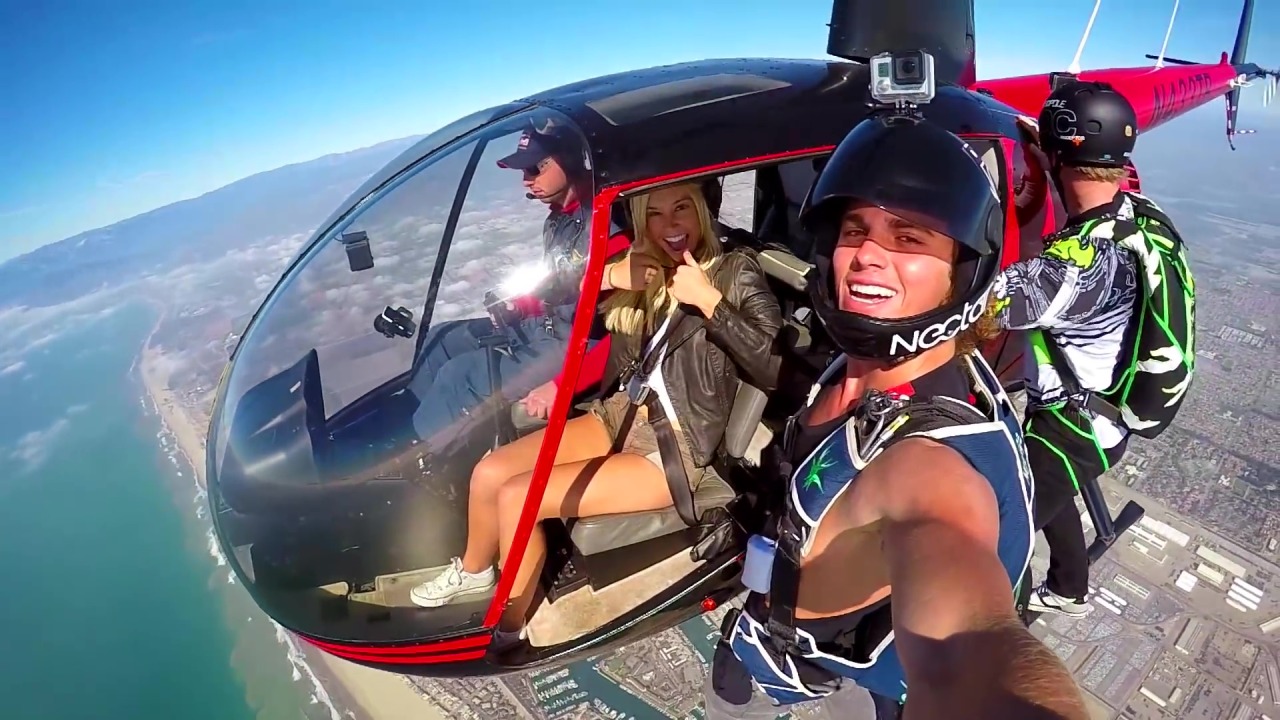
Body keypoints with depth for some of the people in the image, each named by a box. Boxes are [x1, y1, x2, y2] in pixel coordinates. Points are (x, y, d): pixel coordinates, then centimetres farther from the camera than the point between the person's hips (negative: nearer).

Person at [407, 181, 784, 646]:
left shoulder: (736, 272, -6)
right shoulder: (643, 269, 7)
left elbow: (776, 368, -20)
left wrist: (709, 301, -23)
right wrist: (606, 278, -10)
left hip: (676, 450, -6)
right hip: (621, 415, 6)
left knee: (516, 497, -17)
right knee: (490, 472, -5)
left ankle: (511, 630, 9)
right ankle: (473, 571, 27)